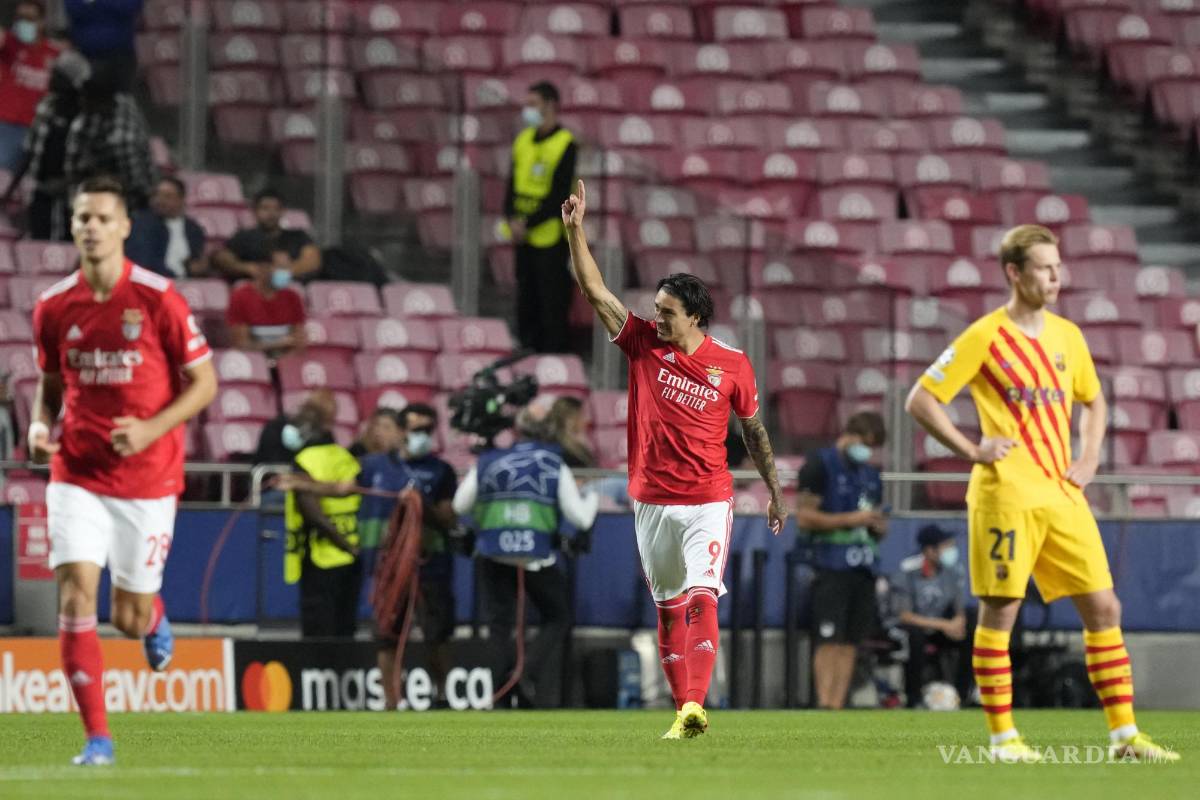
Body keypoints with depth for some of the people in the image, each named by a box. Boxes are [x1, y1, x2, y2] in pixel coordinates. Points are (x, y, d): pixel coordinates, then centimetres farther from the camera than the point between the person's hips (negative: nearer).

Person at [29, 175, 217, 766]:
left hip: (147, 478, -2)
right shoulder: (54, 307, 0)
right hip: (77, 473, 2)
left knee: (128, 619, 5)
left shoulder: (158, 299, -10)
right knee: (76, 591, -15)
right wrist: (41, 425, -5)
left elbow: (204, 382, -4)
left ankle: (154, 618, 45)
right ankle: (97, 736, -8)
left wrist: (150, 430, -18)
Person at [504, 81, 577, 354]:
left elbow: (560, 197, -16)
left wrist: (528, 224, -18)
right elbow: (513, 184, 10)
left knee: (552, 302, -2)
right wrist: (512, 217, -7)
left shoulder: (565, 145, -12)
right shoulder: (524, 140, 9)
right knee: (526, 300, 14)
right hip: (524, 239, 7)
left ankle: (553, 352, 4)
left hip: (550, 237, -7)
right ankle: (527, 350, 24)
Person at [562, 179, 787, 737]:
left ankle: (695, 705, -27)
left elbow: (754, 429, 11)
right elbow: (594, 290, -3)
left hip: (708, 502, -3)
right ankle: (683, 710, 14)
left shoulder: (731, 365, -2)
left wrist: (775, 491, 15)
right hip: (652, 502, 3)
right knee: (668, 606, 7)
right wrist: (575, 229, -13)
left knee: (701, 597, -17)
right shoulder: (644, 345, 2)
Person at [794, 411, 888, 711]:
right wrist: (851, 519, -12)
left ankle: (837, 706, 4)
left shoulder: (870, 474, 21)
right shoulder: (820, 465, -1)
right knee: (829, 641, -13)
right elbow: (804, 517, -8)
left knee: (851, 642, 3)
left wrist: (879, 526, 5)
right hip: (831, 567, -7)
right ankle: (824, 705, -18)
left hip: (863, 569, 7)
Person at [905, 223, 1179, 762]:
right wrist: (971, 451, -10)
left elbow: (1093, 401, 29)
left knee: (1103, 608, 2)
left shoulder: (1067, 336, 13)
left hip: (1063, 495, 6)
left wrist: (1088, 459, 14)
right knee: (999, 611, -4)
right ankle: (1002, 736, 3)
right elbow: (920, 401, -5)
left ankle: (1124, 733, 6)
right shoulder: (985, 338, -5)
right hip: (1007, 492, -6)